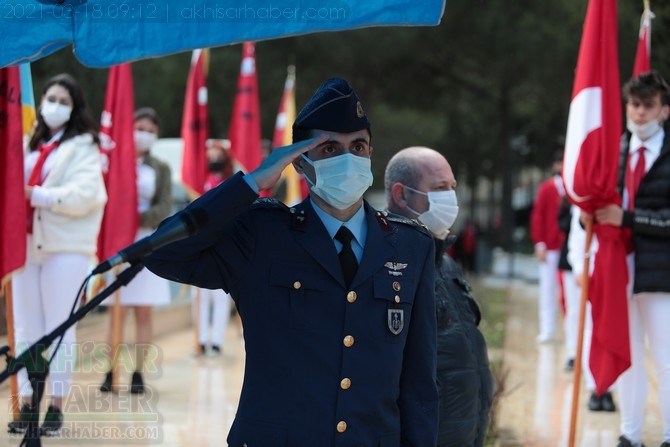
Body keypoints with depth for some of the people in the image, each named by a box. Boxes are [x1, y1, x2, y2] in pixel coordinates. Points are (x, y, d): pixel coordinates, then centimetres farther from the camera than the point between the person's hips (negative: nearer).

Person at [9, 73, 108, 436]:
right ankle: (27, 404, 9)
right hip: (25, 243, 5)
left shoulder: (82, 146, 1)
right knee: (26, 329, 5)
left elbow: (83, 194, -12)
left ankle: (56, 406, 1)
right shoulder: (29, 143, 18)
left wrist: (37, 195, -16)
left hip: (65, 246, -5)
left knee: (59, 329, -2)